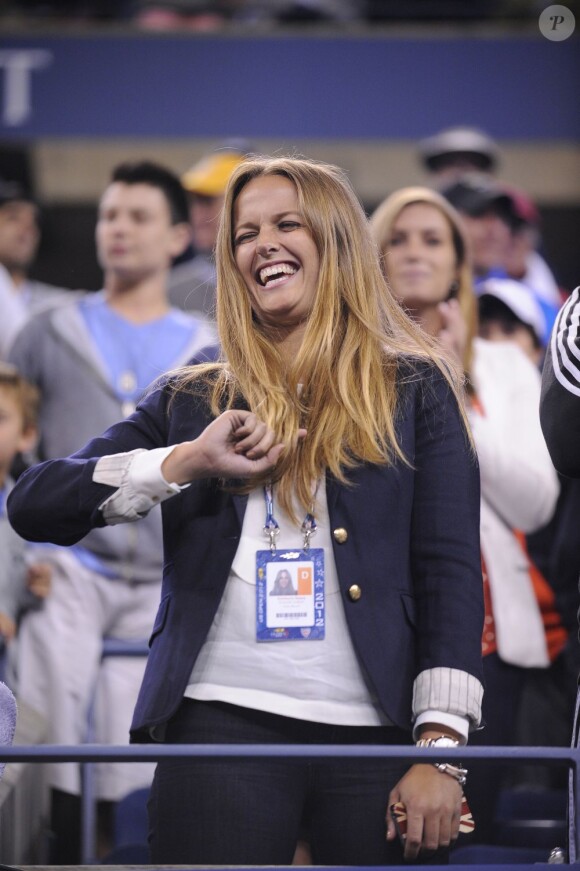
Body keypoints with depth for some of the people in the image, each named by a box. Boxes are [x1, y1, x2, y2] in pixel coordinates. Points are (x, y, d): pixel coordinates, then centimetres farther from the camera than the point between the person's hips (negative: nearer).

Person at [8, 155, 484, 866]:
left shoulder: (415, 390, 11)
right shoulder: (193, 401, 16)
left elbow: (450, 574, 3)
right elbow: (32, 506, 7)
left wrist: (440, 750, -7)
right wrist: (188, 461, -5)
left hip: (377, 735, -1)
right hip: (223, 726, 1)